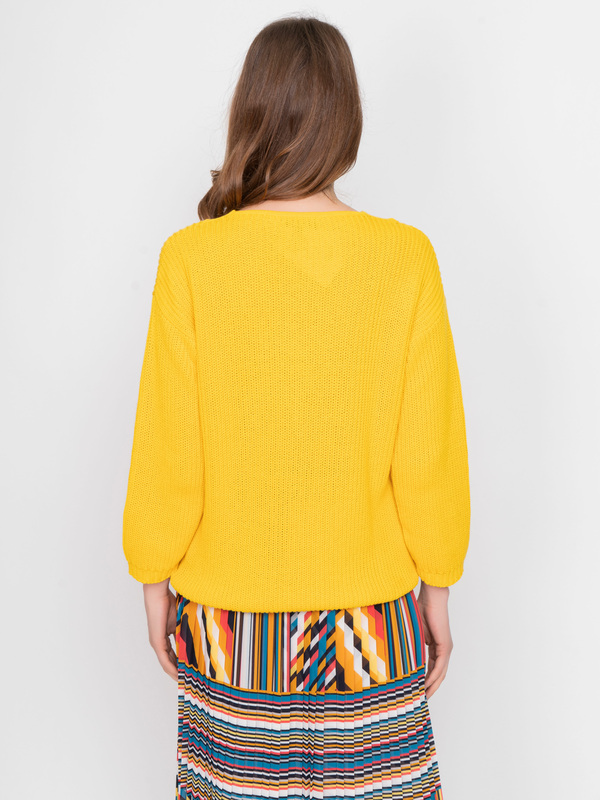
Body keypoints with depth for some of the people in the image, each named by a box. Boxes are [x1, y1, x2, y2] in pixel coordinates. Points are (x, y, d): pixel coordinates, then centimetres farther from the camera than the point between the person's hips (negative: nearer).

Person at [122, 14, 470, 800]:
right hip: (371, 608, 1)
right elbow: (430, 460, -8)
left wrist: (153, 576, 7)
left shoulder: (191, 260, -14)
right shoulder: (406, 258, -12)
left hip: (230, 614, 0)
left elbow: (169, 457, -9)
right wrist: (438, 586, 6)